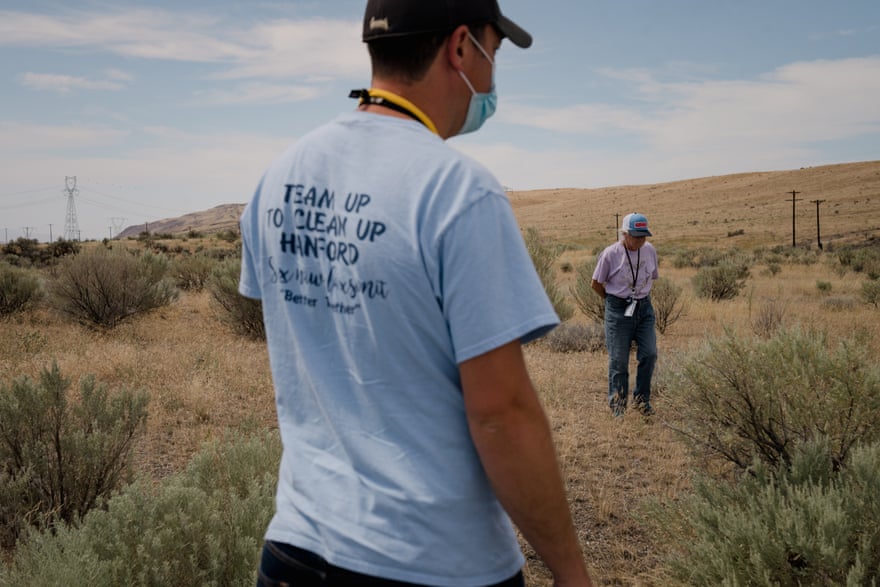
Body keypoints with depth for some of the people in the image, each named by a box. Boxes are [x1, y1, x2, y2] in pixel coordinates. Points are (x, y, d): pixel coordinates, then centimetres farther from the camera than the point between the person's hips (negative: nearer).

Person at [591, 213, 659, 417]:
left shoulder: (650, 250, 0)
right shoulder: (610, 254, -13)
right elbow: (596, 284, -2)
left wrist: (641, 297, 11)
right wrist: (614, 300, 5)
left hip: (644, 308, 4)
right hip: (618, 311, -4)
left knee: (649, 354, -1)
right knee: (619, 360, 1)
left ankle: (642, 398, 17)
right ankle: (617, 403, 16)